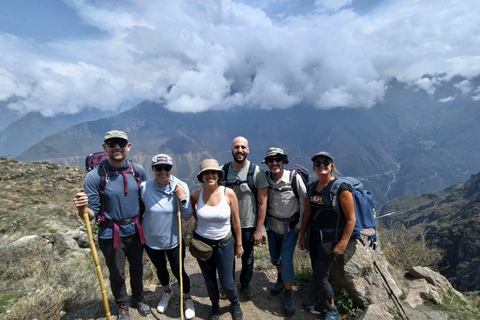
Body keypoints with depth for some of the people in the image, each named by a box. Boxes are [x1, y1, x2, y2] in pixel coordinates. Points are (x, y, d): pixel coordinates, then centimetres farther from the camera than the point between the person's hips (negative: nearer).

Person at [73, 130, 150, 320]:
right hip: (111, 235, -2)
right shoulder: (94, 176, -17)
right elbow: (91, 214, -13)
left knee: (137, 269, 23)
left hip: (135, 231, 3)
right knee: (117, 274, 18)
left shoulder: (138, 171, -8)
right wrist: (82, 207, -34)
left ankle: (138, 298, 51)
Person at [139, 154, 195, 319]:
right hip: (151, 240, 2)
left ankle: (188, 299, 43)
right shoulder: (144, 187, -18)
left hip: (174, 240, -2)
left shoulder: (181, 187, -19)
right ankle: (167, 292, 58)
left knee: (178, 271, 12)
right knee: (160, 269, 25)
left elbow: (187, 217, -15)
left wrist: (183, 200, -29)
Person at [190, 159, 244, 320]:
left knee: (226, 282, 8)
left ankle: (235, 304, 42)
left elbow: (236, 221, -7)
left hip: (224, 243, -1)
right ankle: (215, 305, 50)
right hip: (202, 242, 2)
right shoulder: (195, 195, -12)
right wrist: (200, 222, -1)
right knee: (209, 279, 19)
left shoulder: (229, 193, -16)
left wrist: (239, 244, -1)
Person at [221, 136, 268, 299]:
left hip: (248, 225, -2)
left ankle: (245, 284, 46)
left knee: (247, 258, 19)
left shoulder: (257, 172, -13)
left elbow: (262, 203, -10)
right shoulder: (223, 170, -7)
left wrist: (259, 229, -10)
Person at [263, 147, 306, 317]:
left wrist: (300, 225, -9)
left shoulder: (294, 178, -21)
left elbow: (304, 202, -11)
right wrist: (264, 221, 3)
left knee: (286, 261, -4)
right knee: (274, 257, 19)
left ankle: (288, 294, 22)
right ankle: (280, 279, 50)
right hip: (272, 225, 4)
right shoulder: (265, 178, -12)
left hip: (290, 227, -3)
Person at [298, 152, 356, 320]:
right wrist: (302, 235, 11)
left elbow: (351, 219, -15)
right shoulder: (312, 187, 2)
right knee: (317, 272, 19)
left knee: (320, 277, 0)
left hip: (330, 238, -6)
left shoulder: (341, 188, -17)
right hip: (313, 235, 6)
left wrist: (342, 244, -15)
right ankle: (321, 300, 44)